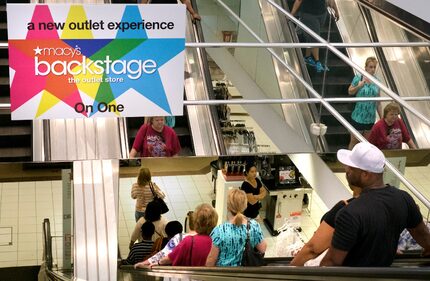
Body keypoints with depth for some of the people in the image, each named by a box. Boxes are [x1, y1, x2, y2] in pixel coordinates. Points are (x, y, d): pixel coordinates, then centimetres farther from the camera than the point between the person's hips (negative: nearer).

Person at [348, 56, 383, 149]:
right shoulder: (358, 78, -10)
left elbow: (378, 102, 6)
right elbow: (350, 92, 3)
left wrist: (382, 117, 7)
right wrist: (358, 86, -16)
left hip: (371, 118, 4)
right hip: (358, 117, -4)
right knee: (354, 140, 6)